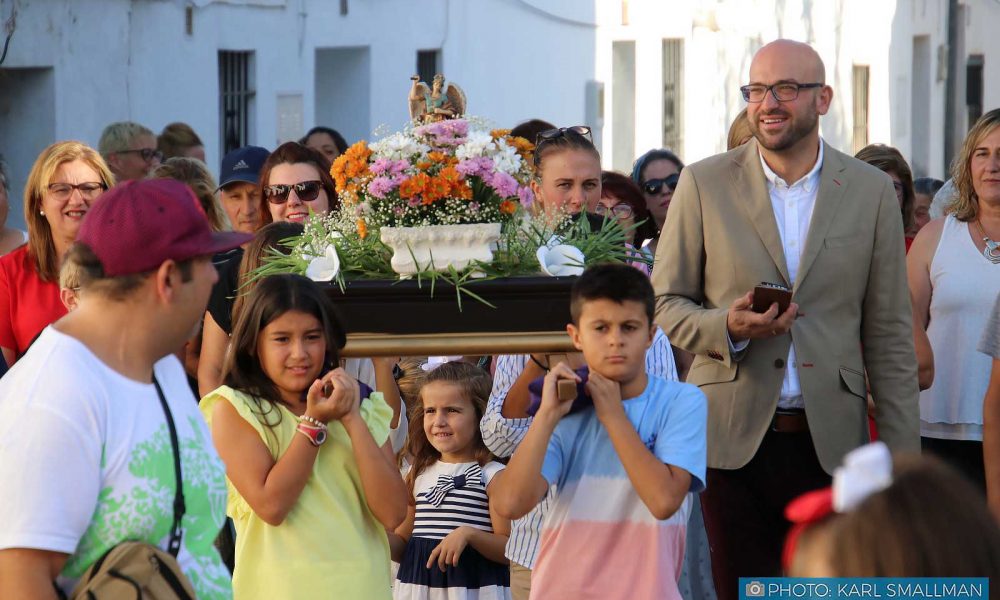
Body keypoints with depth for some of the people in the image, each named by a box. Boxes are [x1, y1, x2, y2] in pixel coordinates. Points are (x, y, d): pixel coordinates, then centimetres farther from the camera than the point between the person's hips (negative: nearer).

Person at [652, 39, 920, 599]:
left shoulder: (872, 190, 6)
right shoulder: (704, 184, 4)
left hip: (831, 442, 0)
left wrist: (902, 459, 2)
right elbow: (665, 302, 7)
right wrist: (727, 326, -15)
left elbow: (889, 335, 7)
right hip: (732, 439, 0)